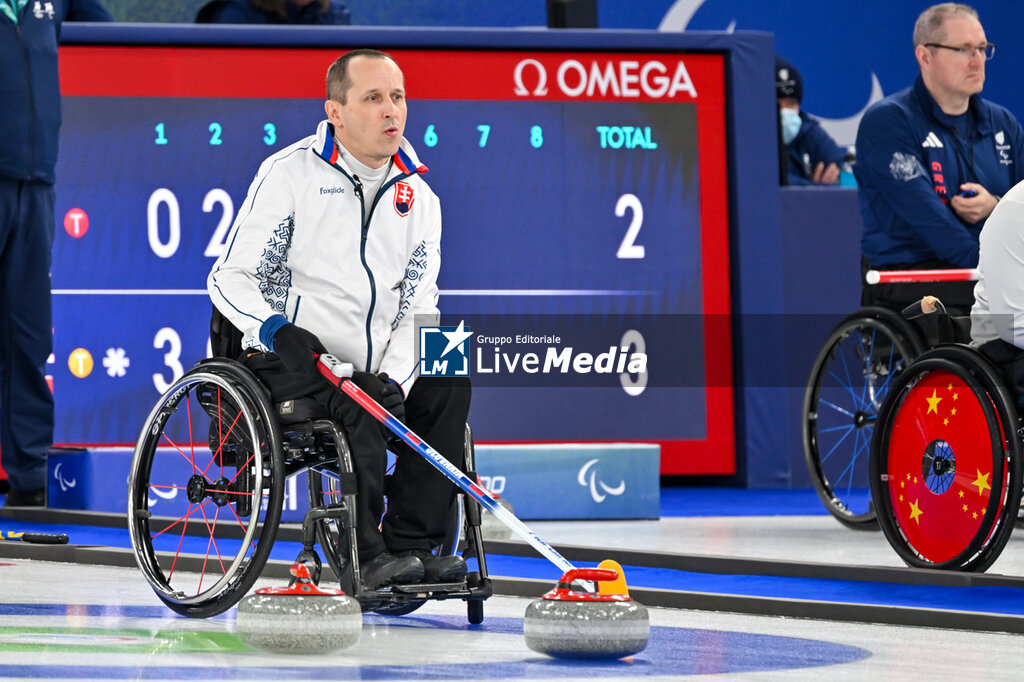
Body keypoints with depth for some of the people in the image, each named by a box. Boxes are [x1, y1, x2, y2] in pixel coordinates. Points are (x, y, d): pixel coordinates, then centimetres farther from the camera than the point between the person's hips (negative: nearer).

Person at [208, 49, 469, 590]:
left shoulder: (417, 197, 11)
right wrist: (272, 327, -28)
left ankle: (412, 544, -13)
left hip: (373, 369, 6)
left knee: (448, 390, -16)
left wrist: (395, 377, -10)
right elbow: (231, 277, -7)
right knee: (363, 401, -31)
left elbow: (418, 308, 9)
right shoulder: (290, 174, -5)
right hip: (290, 361, -6)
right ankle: (368, 556, -28)